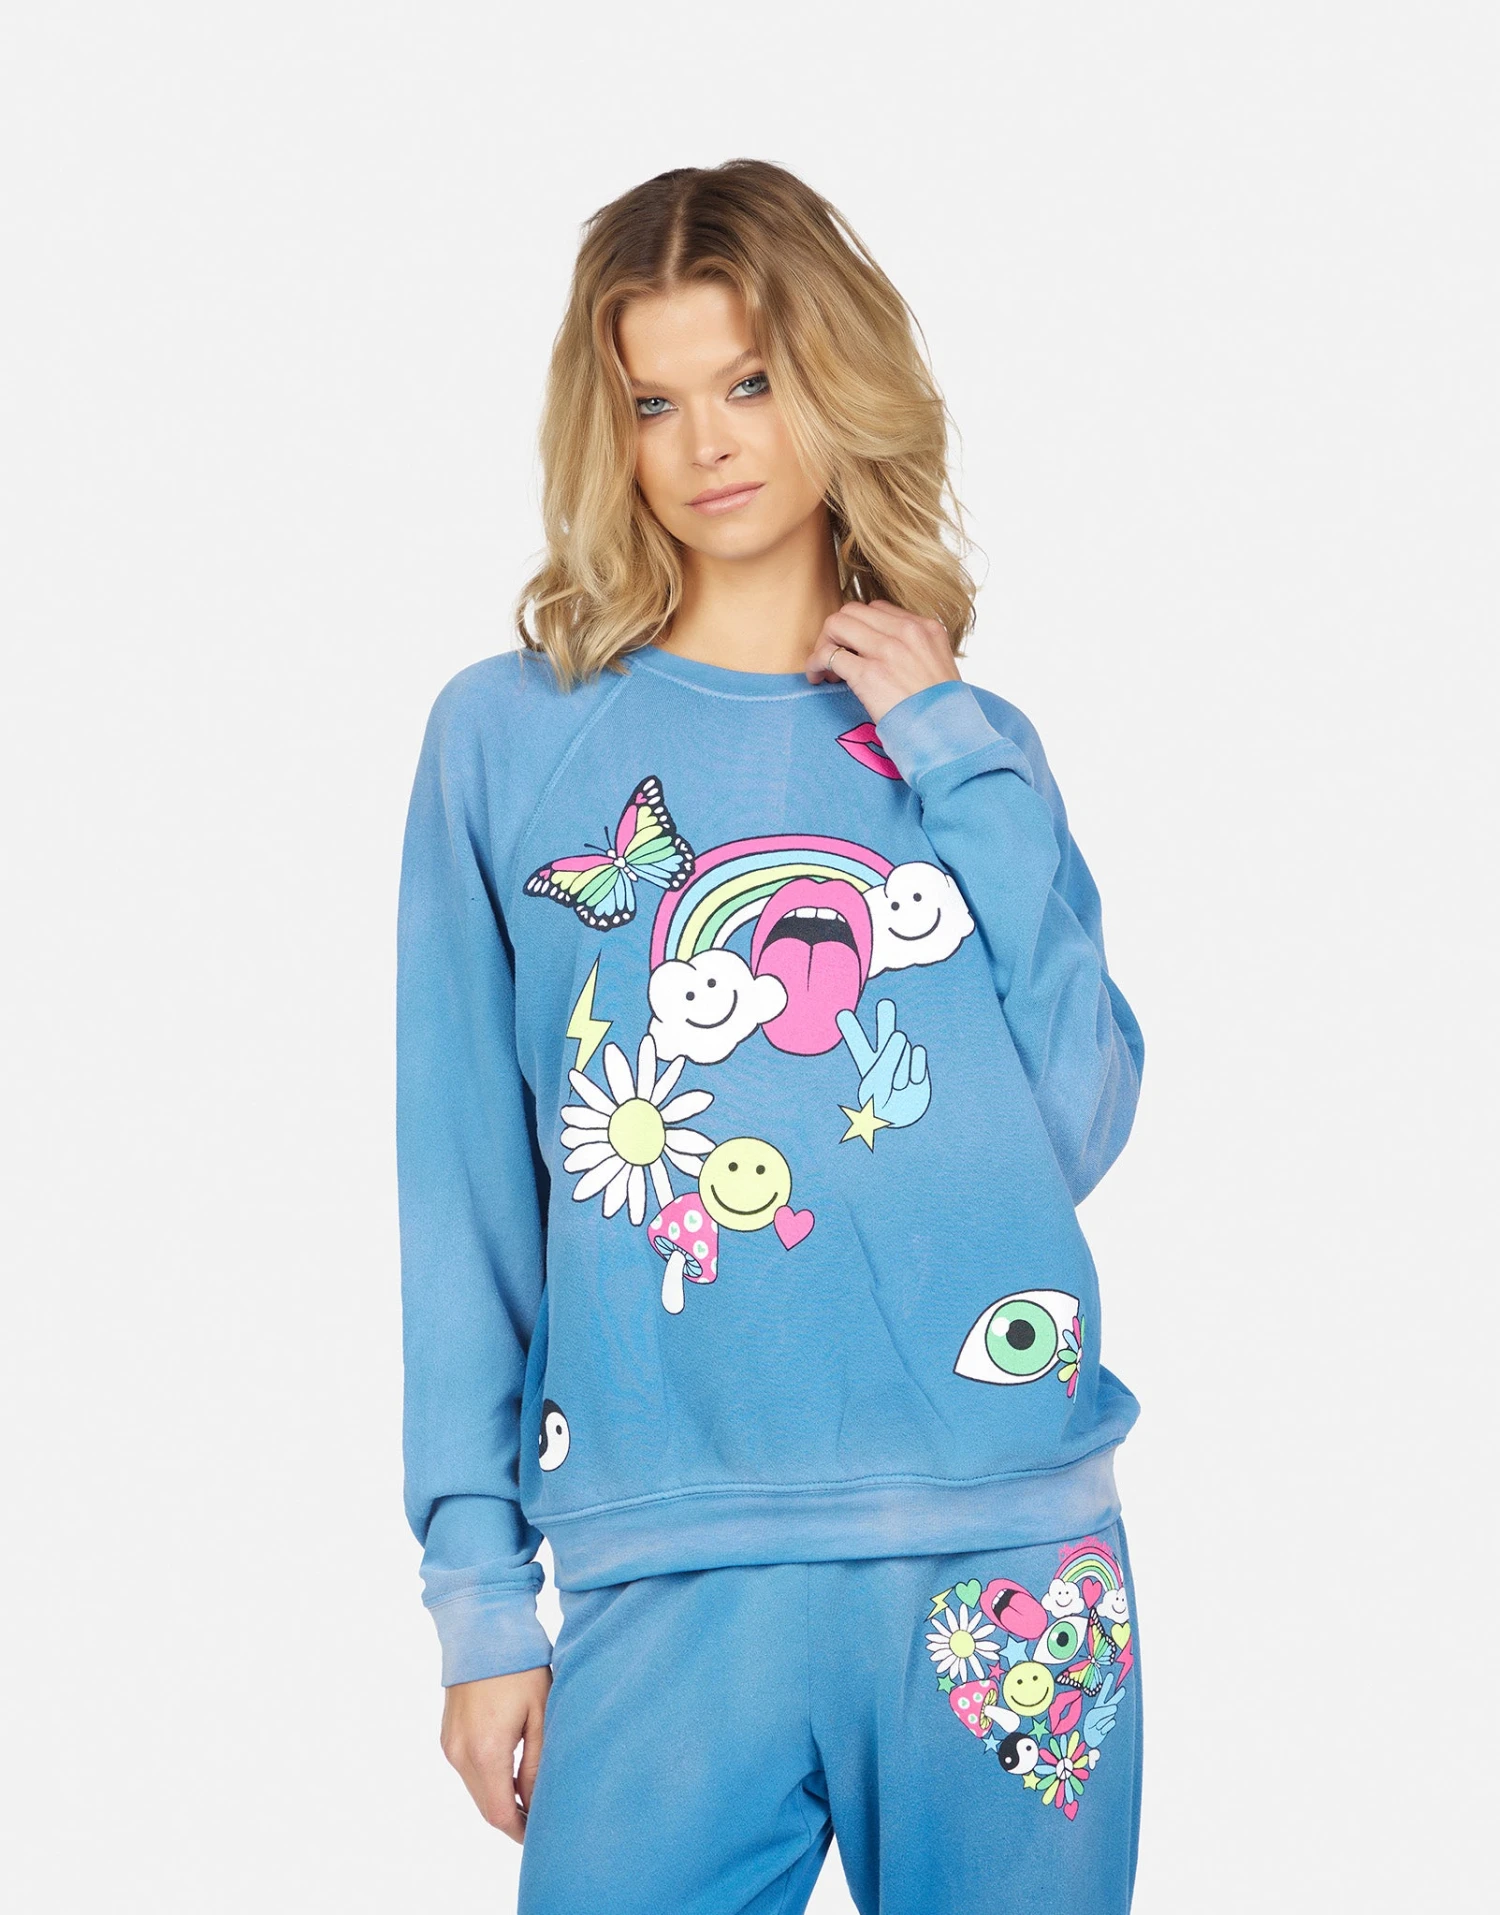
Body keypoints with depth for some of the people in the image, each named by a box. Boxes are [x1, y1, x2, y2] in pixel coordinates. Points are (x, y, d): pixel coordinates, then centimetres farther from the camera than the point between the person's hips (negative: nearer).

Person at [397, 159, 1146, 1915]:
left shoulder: (974, 748, 11)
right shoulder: (507, 737, 4)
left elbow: (1083, 1125, 0)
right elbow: (465, 1189, 3)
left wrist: (955, 764, -2)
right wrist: (479, 1584, 0)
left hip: (1007, 1553, 2)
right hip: (668, 1573, -2)